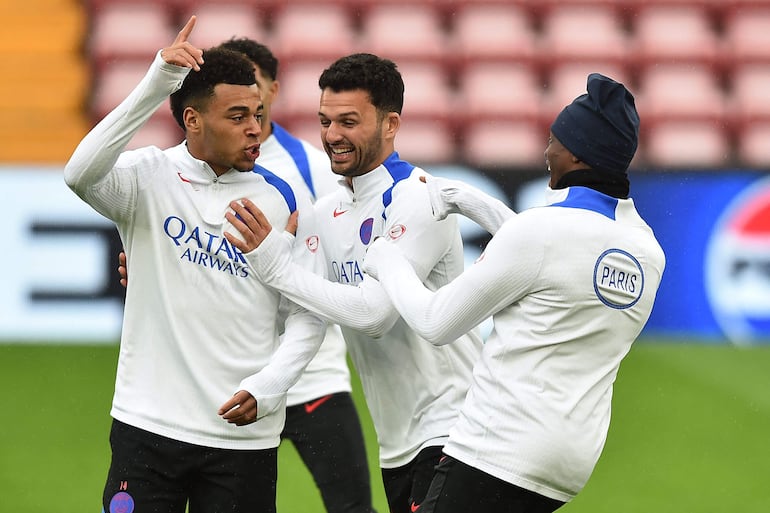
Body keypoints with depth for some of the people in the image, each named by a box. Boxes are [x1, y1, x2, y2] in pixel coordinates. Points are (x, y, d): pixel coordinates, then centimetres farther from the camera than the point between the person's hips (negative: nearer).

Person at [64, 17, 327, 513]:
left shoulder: (283, 200, 2)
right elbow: (82, 174, -24)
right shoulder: (150, 178, -2)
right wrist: (156, 85, -31)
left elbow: (307, 314, 5)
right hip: (148, 424, -1)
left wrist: (265, 388, -12)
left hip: (245, 433, 2)